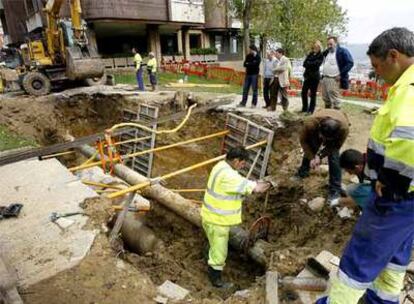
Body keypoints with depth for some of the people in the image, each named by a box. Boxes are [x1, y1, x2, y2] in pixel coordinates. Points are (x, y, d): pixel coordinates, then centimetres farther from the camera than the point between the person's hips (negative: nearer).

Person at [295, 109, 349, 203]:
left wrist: (320, 155, -31)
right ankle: (302, 172, 31)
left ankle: (335, 189, -3)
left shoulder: (344, 128, -42)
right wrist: (311, 157, -26)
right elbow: (304, 140, -21)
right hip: (316, 129, 2)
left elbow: (335, 146, -22)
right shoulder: (310, 123, -42)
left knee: (333, 157, -14)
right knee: (310, 150, 2)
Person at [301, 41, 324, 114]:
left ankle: (311, 110, 6)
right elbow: (304, 64, 3)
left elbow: (316, 64, -14)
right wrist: (311, 64, -11)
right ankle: (304, 109, 16)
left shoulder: (321, 56, -1)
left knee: (313, 94, -2)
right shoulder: (310, 54, 13)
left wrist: (308, 63, -4)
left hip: (315, 76, -5)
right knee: (304, 92, 4)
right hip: (307, 76, 5)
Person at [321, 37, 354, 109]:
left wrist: (341, 75, -14)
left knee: (334, 99, -10)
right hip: (324, 78, 7)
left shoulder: (342, 51, -4)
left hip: (334, 79, -7)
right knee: (325, 98, 12)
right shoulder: (326, 52, 17)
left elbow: (350, 63, -9)